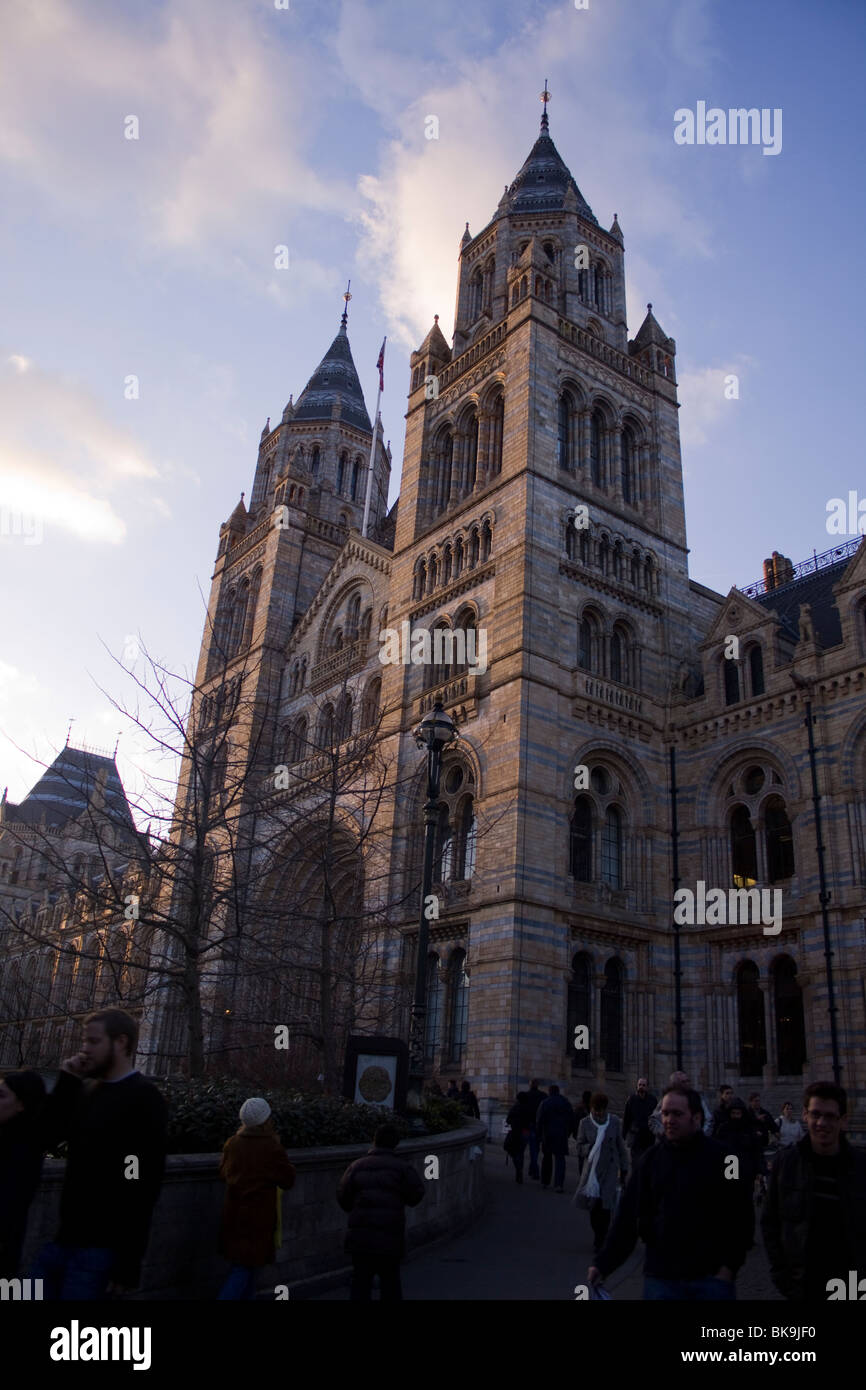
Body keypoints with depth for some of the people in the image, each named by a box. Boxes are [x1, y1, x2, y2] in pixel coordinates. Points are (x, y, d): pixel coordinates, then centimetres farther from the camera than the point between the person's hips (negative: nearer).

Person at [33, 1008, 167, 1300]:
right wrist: (67, 1081, 0)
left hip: (100, 1246, -7)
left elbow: (144, 1186, -15)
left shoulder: (143, 1098, -11)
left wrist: (129, 1259, -17)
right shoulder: (87, 1090, 13)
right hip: (64, 1237, 7)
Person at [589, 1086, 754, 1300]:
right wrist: (604, 1263, -4)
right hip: (660, 1278, 2)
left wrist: (729, 1266, -7)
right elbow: (627, 1217, 2)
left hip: (711, 1276, -2)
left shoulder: (720, 1158, -5)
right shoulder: (650, 1160, 2)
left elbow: (741, 1216, -1)